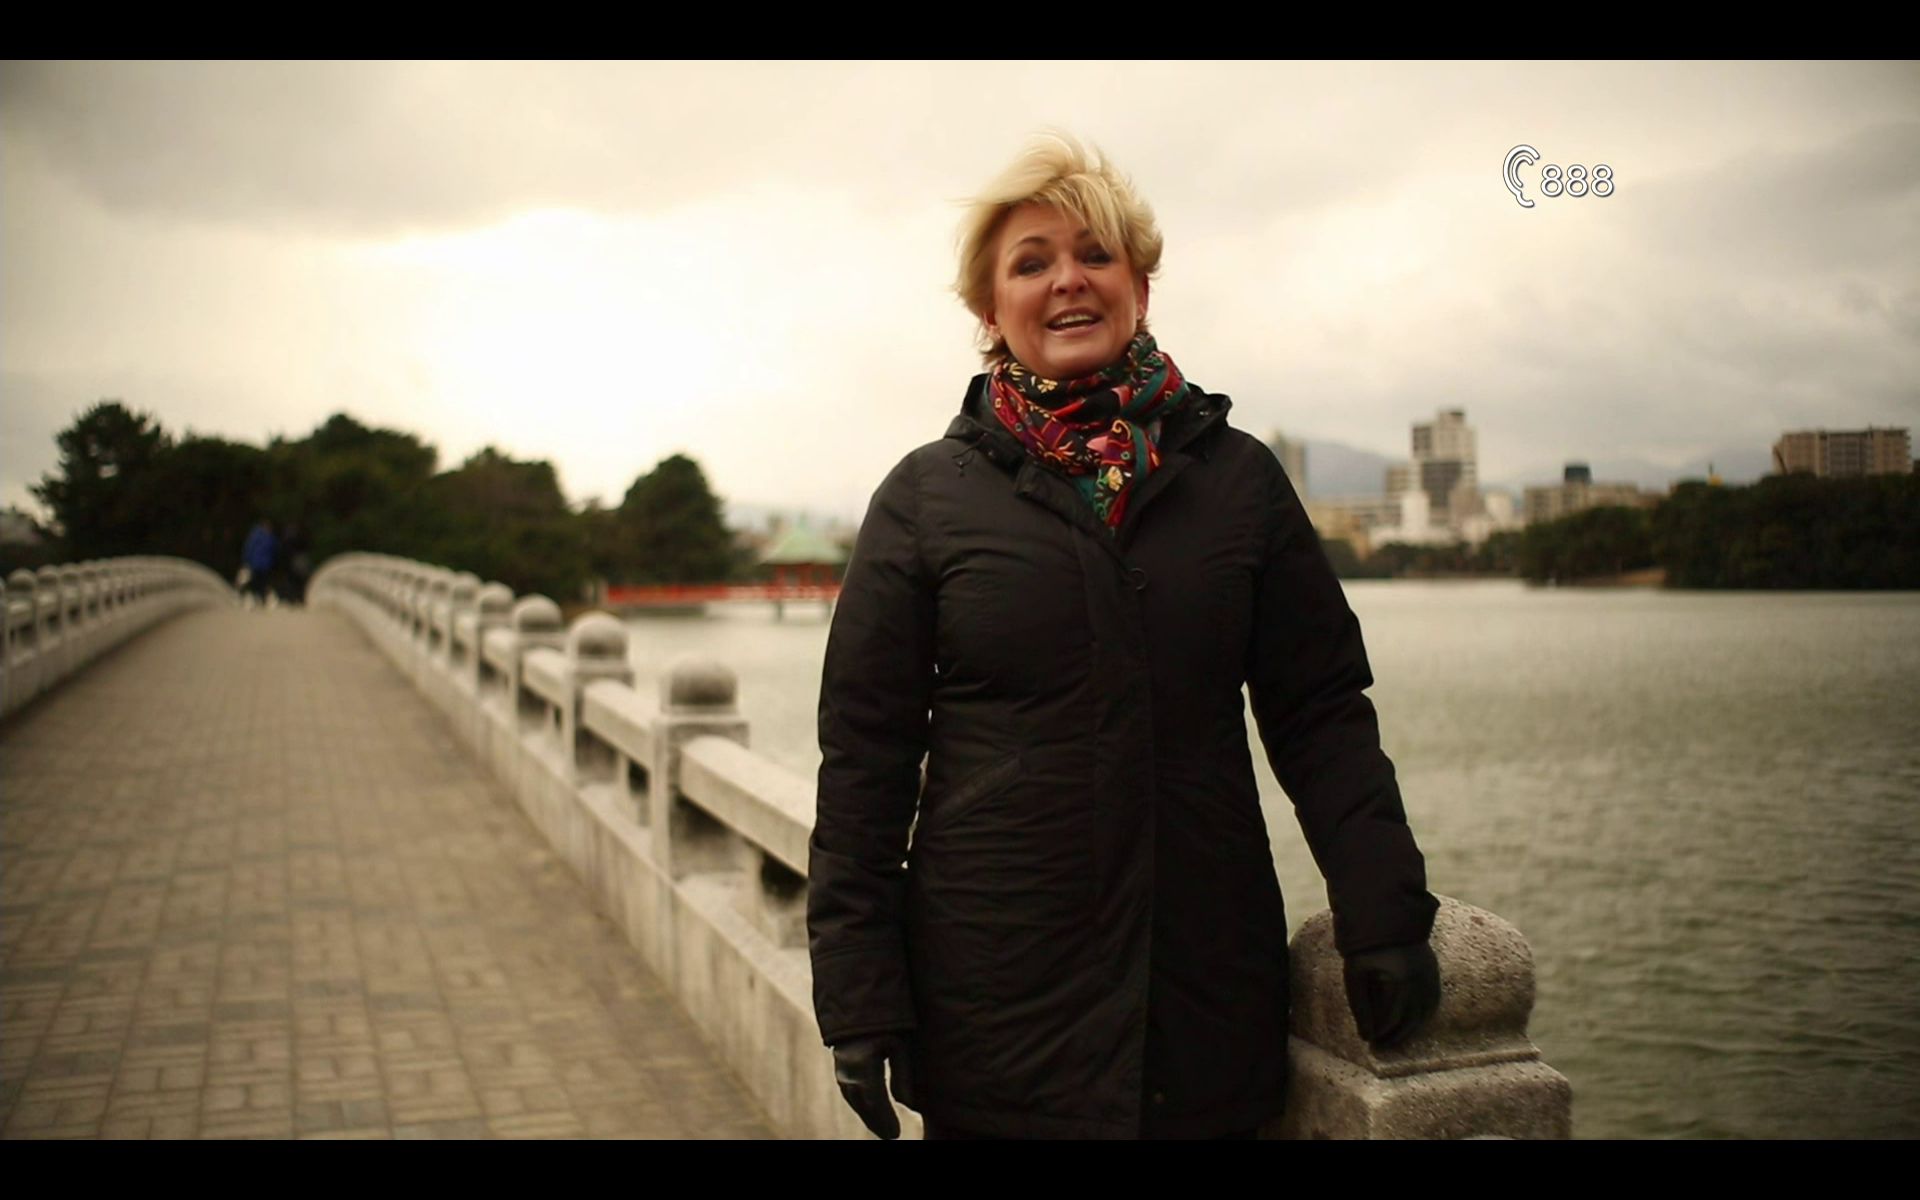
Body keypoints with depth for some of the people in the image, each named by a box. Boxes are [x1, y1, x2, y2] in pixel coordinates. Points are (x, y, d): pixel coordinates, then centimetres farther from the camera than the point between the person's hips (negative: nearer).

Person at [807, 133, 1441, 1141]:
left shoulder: (1237, 477, 5)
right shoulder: (927, 497, 0)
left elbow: (1321, 714, 6)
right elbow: (865, 751, -1)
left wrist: (1383, 911, -3)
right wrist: (858, 992, -5)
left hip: (1210, 987, 2)